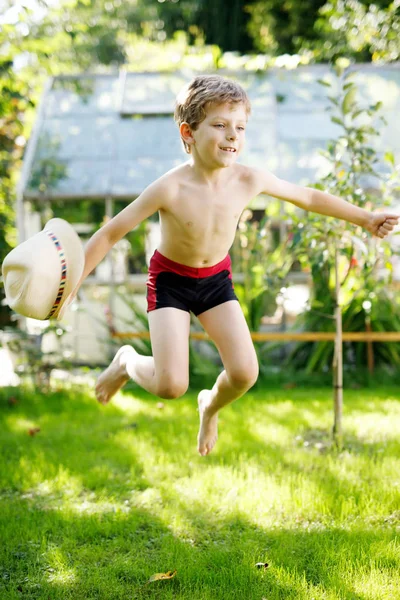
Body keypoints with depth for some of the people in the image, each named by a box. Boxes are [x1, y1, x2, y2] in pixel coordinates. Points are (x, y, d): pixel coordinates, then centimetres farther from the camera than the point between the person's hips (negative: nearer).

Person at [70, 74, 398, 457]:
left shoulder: (249, 180, -19)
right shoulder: (171, 189, -29)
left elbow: (308, 197, -1)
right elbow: (111, 233, -21)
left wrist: (364, 219, 6)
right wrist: (72, 282, -23)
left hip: (217, 279, 4)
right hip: (170, 280, -3)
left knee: (245, 374, -10)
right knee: (170, 386, -15)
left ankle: (211, 406, 27)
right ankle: (127, 362, 21)